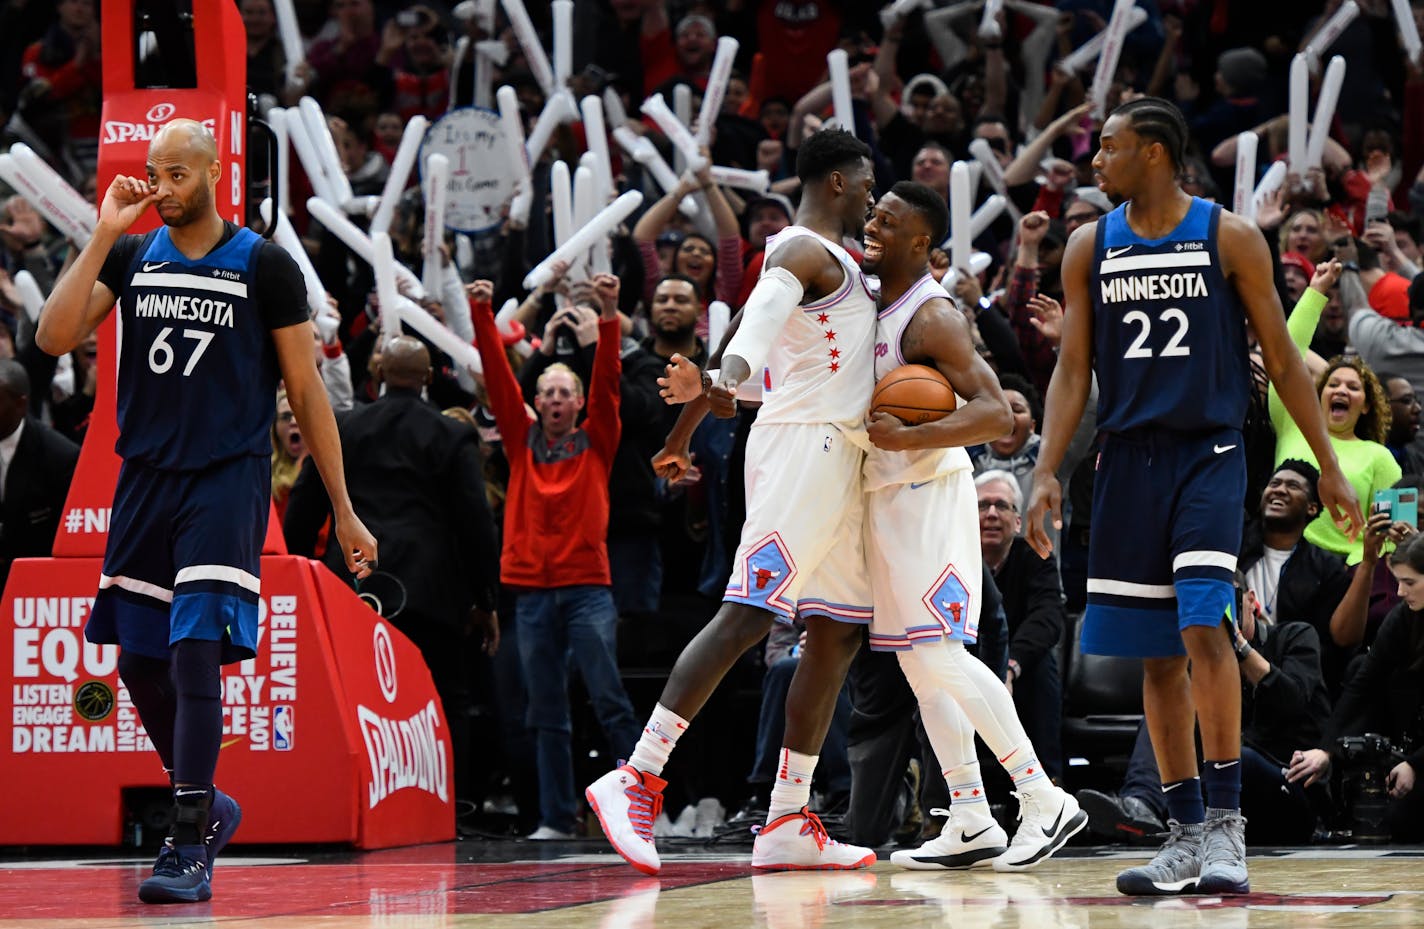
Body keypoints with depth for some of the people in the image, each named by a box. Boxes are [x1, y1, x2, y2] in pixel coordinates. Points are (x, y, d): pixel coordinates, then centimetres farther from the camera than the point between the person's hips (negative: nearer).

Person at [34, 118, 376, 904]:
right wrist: (104, 233, -11)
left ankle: (191, 851, -13)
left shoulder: (264, 266, -3)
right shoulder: (130, 257, 7)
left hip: (227, 480, -5)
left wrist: (343, 511, 0)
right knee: (139, 663, 8)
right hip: (145, 479, 5)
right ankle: (206, 806, 30)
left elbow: (306, 389, 1)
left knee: (196, 653, -16)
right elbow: (53, 337, -7)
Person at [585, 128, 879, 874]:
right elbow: (758, 320, -28)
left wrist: (682, 437, 38)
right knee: (747, 615, -17)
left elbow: (733, 342, 30)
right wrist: (726, 379, -48)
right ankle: (637, 779, -22)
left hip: (833, 461, 11)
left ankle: (786, 824, 5)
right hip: (804, 445, -11)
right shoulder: (808, 250, -8)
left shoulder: (804, 255, 24)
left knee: (838, 633, 6)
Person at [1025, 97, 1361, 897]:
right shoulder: (1090, 248, 6)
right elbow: (1074, 370, 7)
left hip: (1210, 452, -4)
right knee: (1159, 654, 5)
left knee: (1203, 626, -19)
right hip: (1130, 460, 4)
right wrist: (1047, 473, -4)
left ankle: (1227, 819, -13)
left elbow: (1281, 358, 2)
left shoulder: (1229, 238, -3)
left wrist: (1330, 468, 0)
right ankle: (1188, 833, 12)